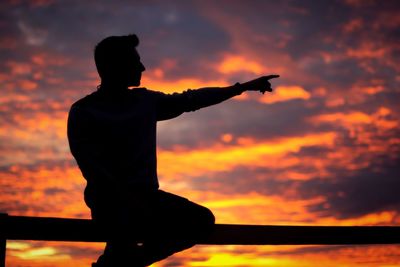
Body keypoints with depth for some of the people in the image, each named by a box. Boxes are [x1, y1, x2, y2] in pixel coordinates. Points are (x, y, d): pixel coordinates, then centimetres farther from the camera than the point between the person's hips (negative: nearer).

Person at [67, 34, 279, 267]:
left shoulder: (145, 100, 12)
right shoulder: (83, 111, -4)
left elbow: (191, 99, 18)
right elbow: (91, 168, -13)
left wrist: (244, 87, 18)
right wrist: (128, 199, -26)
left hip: (146, 194, 7)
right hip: (110, 199, -6)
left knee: (202, 220, -11)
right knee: (138, 220, -37)